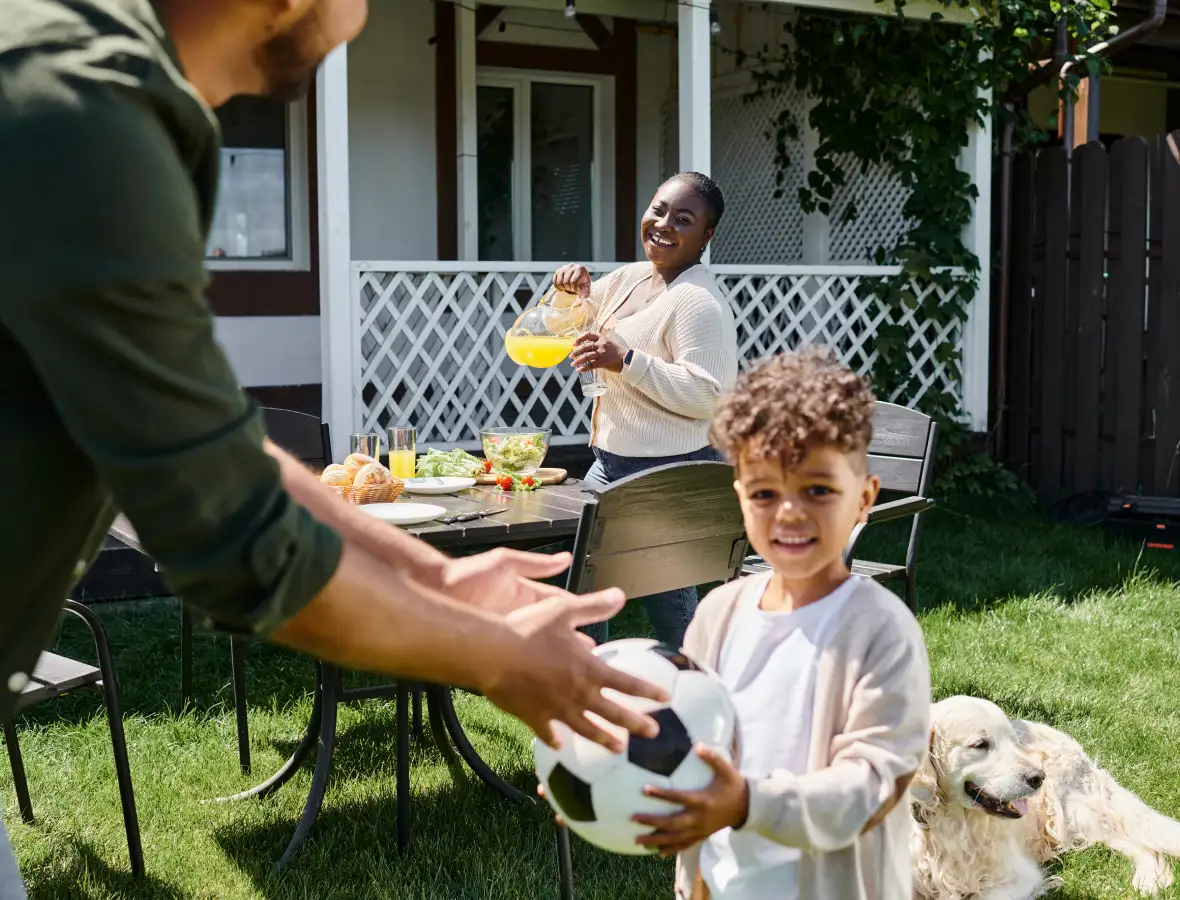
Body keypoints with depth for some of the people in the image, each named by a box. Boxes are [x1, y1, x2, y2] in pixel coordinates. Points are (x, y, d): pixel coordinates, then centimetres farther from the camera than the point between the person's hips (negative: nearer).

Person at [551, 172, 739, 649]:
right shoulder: (630, 277, 10)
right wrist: (576, 289, 4)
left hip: (669, 472, -9)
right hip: (611, 460, 9)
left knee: (668, 603, -2)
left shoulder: (699, 301, -17)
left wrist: (626, 361, -29)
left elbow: (706, 394, -26)